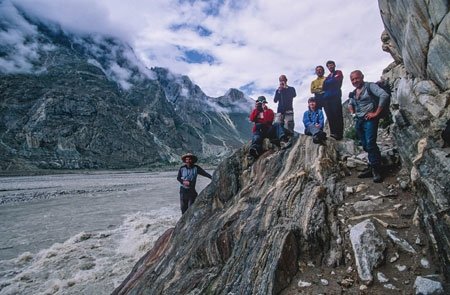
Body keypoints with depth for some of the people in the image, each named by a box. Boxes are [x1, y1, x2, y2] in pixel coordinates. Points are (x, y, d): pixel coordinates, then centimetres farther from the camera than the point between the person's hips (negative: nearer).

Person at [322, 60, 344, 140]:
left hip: (335, 97, -6)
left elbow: (335, 80, -9)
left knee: (337, 116, -8)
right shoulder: (328, 77, 26)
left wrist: (326, 82, 5)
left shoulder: (338, 72, 9)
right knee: (330, 117, 2)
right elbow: (324, 87, 17)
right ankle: (333, 133, 5)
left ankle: (339, 134, -8)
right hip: (327, 98, 6)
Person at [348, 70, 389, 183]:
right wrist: (352, 113, 15)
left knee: (370, 144, -17)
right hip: (358, 121, 7)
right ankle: (372, 167, 17)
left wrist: (376, 113, -17)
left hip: (369, 119, -7)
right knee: (365, 146, 8)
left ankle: (376, 170, -9)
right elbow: (350, 104, 35)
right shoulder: (353, 93, 17)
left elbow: (384, 95, -17)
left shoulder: (370, 86, -3)